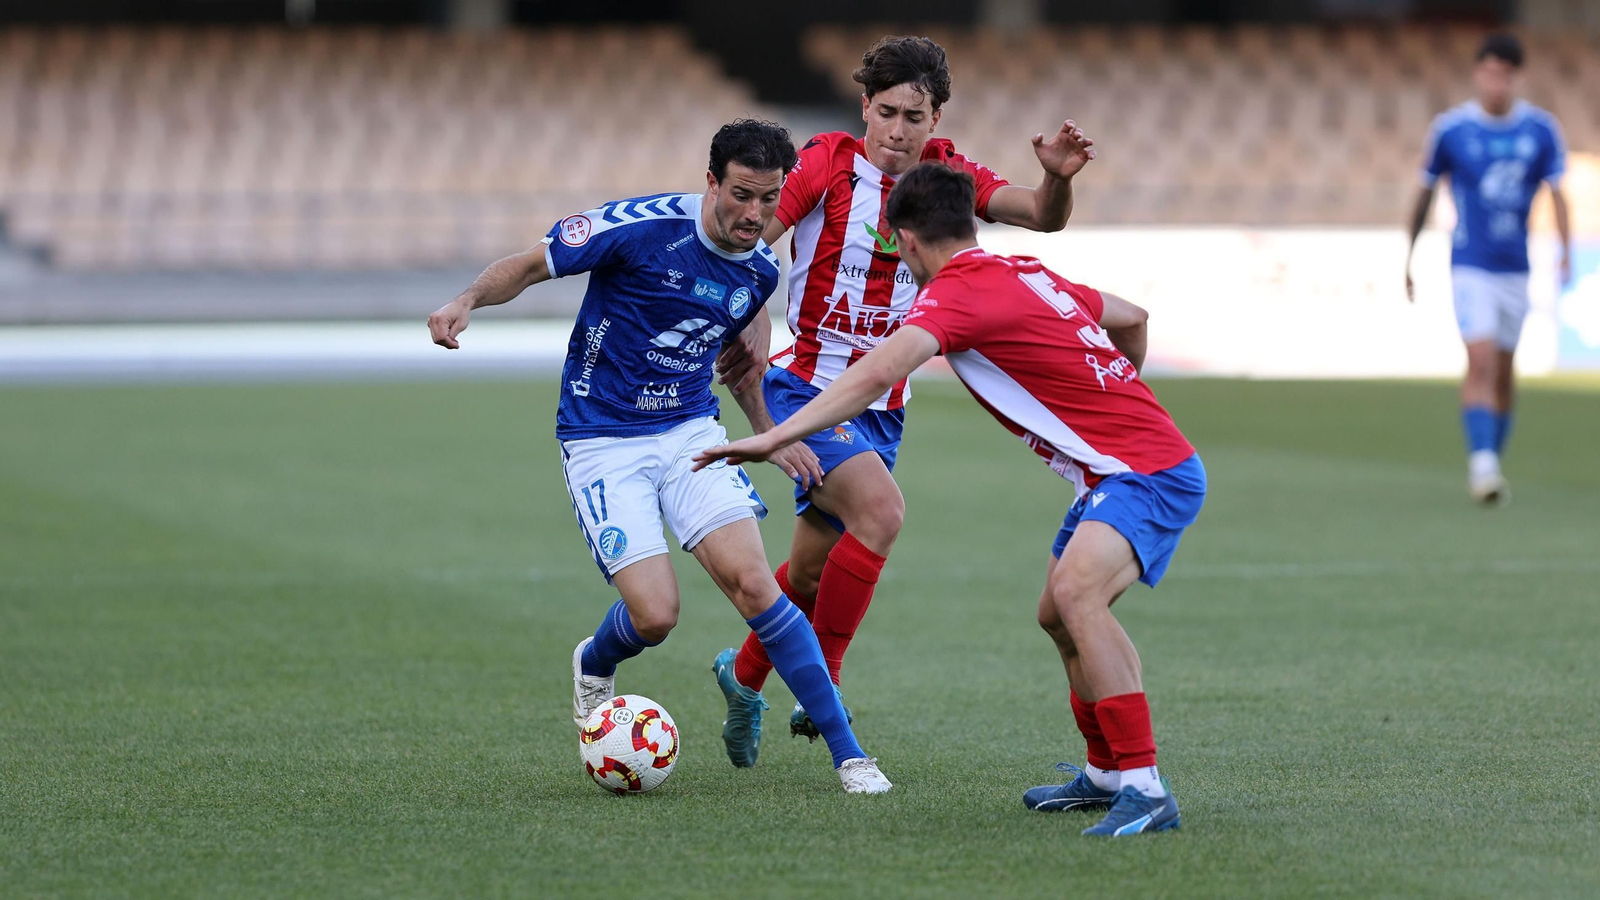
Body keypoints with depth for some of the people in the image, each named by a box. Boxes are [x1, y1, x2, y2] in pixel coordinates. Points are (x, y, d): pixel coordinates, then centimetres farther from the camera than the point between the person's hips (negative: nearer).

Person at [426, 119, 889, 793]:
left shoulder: (760, 270, 2)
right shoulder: (642, 226, -16)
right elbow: (531, 265, -8)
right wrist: (467, 301, -26)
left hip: (690, 429, 4)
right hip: (602, 440, -4)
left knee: (752, 583, -15)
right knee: (655, 615, -14)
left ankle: (848, 754, -9)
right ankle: (595, 668, 25)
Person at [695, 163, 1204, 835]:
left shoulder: (958, 291, -14)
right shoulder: (1026, 275, 14)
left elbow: (879, 374, -30)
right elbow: (1131, 317, 27)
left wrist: (776, 436, -34)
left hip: (1148, 472, -10)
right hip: (1117, 471, 10)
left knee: (1076, 589, -30)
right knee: (1058, 616, 23)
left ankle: (1145, 790, -33)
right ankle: (1106, 773, 37)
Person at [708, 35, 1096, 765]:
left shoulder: (945, 173, 2)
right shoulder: (829, 163, -10)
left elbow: (1042, 217, -8)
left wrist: (1058, 178, -30)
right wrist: (750, 332, -24)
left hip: (882, 406, 5)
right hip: (808, 389, -5)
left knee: (814, 570, 11)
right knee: (881, 510, -27)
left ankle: (744, 677, 36)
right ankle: (821, 685, -16)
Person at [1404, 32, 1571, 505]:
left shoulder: (1541, 129, 0)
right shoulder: (1450, 129, -5)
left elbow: (1557, 194, -1)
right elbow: (1425, 194, 7)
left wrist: (1566, 252, -17)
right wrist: (1408, 260, 12)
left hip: (1516, 268, 3)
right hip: (1470, 266, -3)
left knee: (1503, 373, 10)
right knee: (1481, 362, -19)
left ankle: (1492, 466, 23)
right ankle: (1482, 464, -23)